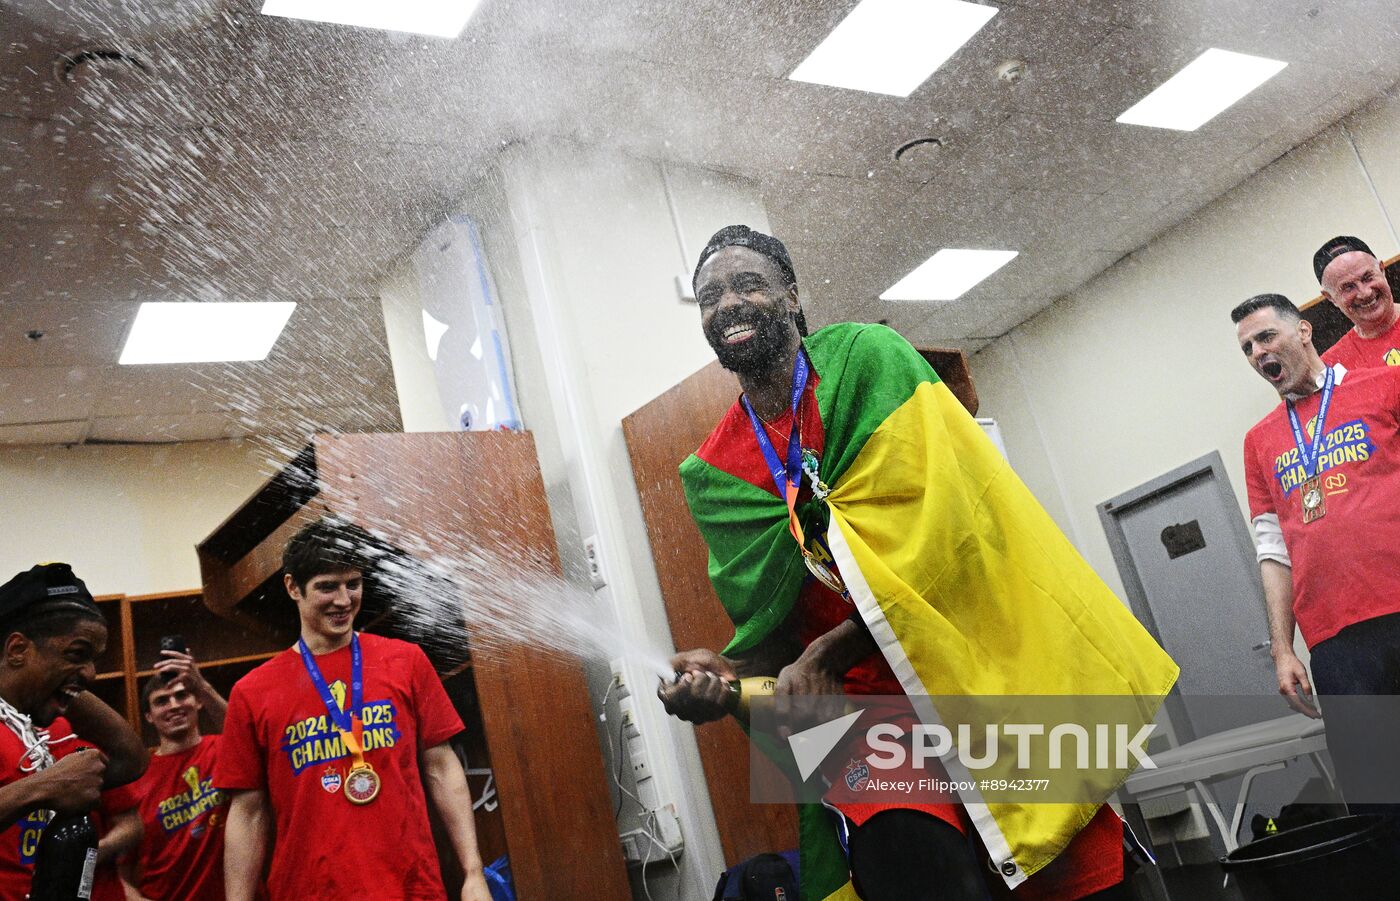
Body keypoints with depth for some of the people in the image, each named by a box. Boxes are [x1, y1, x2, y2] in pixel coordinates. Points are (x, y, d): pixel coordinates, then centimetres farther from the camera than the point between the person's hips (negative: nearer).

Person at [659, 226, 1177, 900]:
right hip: (861, 699, 1)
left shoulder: (867, 356, -3)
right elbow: (770, 626, 8)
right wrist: (724, 673, -15)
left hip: (984, 665, -1)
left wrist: (828, 655, -17)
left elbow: (940, 527, -12)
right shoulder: (711, 472, 7)